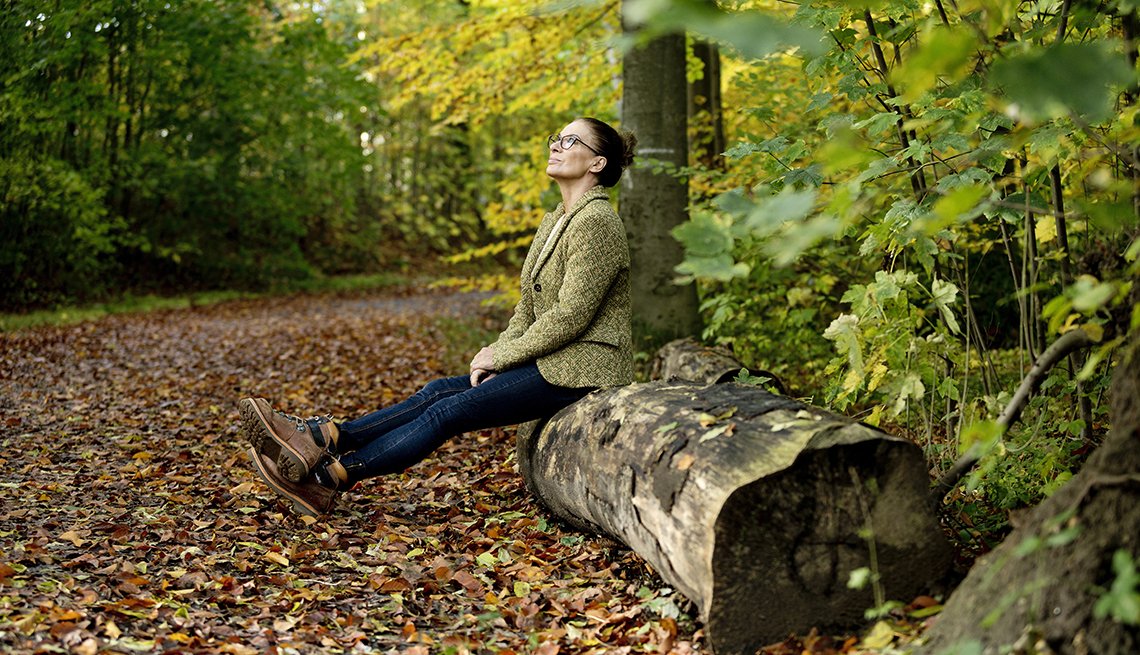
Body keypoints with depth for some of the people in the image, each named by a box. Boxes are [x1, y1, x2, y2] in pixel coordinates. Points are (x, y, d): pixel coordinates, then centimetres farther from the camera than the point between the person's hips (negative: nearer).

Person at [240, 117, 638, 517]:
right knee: (438, 392, -5)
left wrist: (502, 355, -11)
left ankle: (328, 480, -14)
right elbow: (529, 305, 16)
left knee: (449, 411, -15)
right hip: (551, 362, 9)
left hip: (578, 371, -9)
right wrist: (499, 351, -1)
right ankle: (319, 439, -12)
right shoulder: (556, 220, 17)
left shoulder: (596, 222, -15)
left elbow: (570, 317, -20)